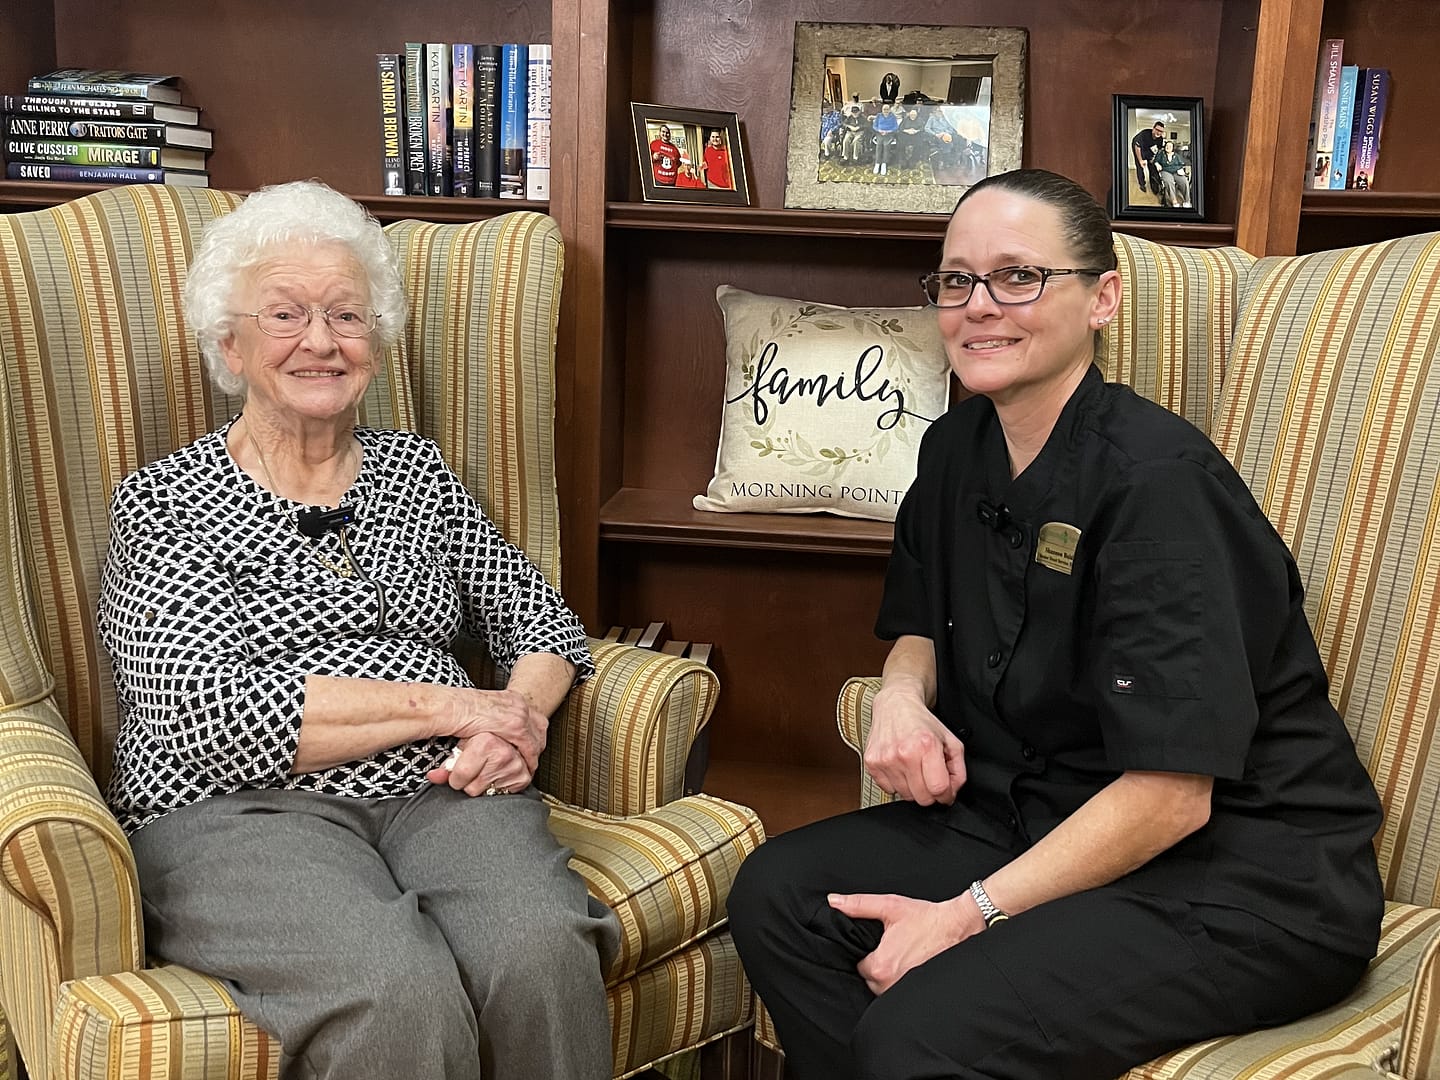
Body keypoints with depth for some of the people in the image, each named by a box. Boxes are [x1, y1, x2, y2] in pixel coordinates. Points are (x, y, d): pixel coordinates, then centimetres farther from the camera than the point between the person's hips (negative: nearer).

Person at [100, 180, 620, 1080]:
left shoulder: (416, 468, 18)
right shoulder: (163, 500, 5)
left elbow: (541, 622, 17)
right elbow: (205, 710, -10)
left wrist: (514, 718, -7)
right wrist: (443, 704, -11)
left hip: (439, 788, 3)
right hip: (237, 806, -3)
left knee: (543, 954, -29)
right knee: (399, 993, -33)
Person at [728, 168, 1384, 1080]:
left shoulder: (1157, 480, -22)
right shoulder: (958, 447, 3)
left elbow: (1170, 796, -23)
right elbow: (922, 622, 20)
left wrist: (970, 913, -20)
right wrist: (904, 695, -4)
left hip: (1246, 876, -7)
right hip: (1042, 817, 8)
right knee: (777, 894, -5)